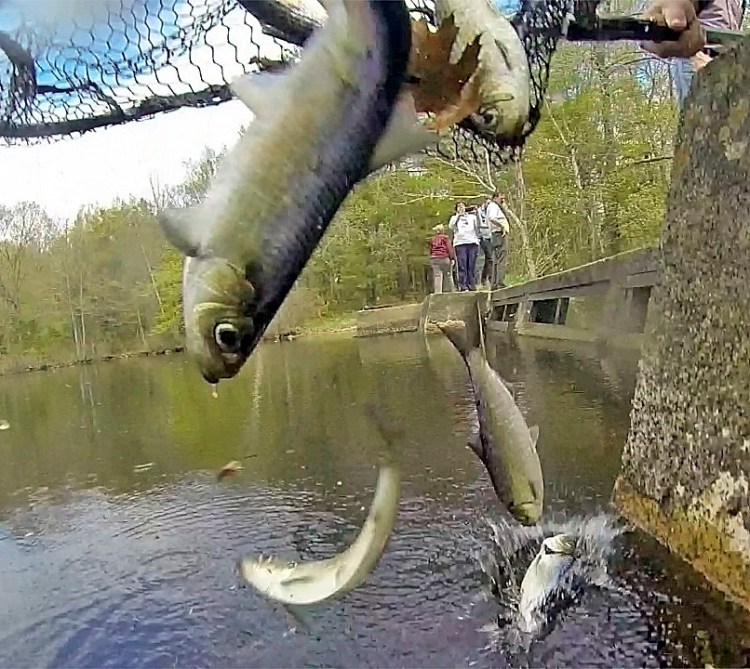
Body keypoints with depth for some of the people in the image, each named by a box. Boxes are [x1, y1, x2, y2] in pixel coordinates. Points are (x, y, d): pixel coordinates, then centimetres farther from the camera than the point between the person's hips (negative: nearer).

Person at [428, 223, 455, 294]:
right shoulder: (446, 237, 0)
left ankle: (437, 292, -7)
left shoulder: (432, 239, 13)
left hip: (434, 259, 4)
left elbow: (430, 250, 17)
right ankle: (448, 291, 5)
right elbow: (450, 248, -6)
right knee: (448, 276, 4)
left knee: (437, 276, 0)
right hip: (444, 258, -4)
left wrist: (431, 261, 23)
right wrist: (452, 258, -3)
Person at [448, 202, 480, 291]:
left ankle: (472, 285, -5)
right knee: (462, 266, -11)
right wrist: (458, 215, 0)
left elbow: (477, 229, 19)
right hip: (460, 243, -1)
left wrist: (478, 239, 5)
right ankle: (463, 286, -14)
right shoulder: (455, 217, 19)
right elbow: (451, 226, 0)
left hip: (472, 242, 1)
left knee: (472, 266, -5)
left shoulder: (472, 216, 23)